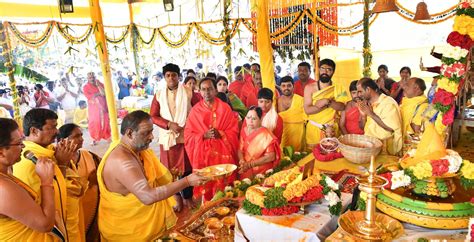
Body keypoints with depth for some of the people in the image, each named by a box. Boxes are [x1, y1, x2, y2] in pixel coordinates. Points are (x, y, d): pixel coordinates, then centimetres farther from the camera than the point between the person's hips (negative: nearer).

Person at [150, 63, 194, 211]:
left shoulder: (188, 92, -1)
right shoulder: (159, 94, 3)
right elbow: (153, 116, 2)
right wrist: (169, 124, -12)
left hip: (185, 135, -1)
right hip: (167, 137, 2)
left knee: (186, 167, 6)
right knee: (171, 168, 7)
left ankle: (187, 197, 23)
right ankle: (177, 197, 22)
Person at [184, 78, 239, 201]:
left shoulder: (225, 108, 2)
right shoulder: (195, 110, 2)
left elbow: (234, 131, 1)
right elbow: (188, 135, 0)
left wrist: (220, 134, -17)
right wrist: (204, 135, -16)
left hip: (223, 153, 0)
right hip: (203, 154, 0)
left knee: (224, 185, 3)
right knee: (205, 184, 2)